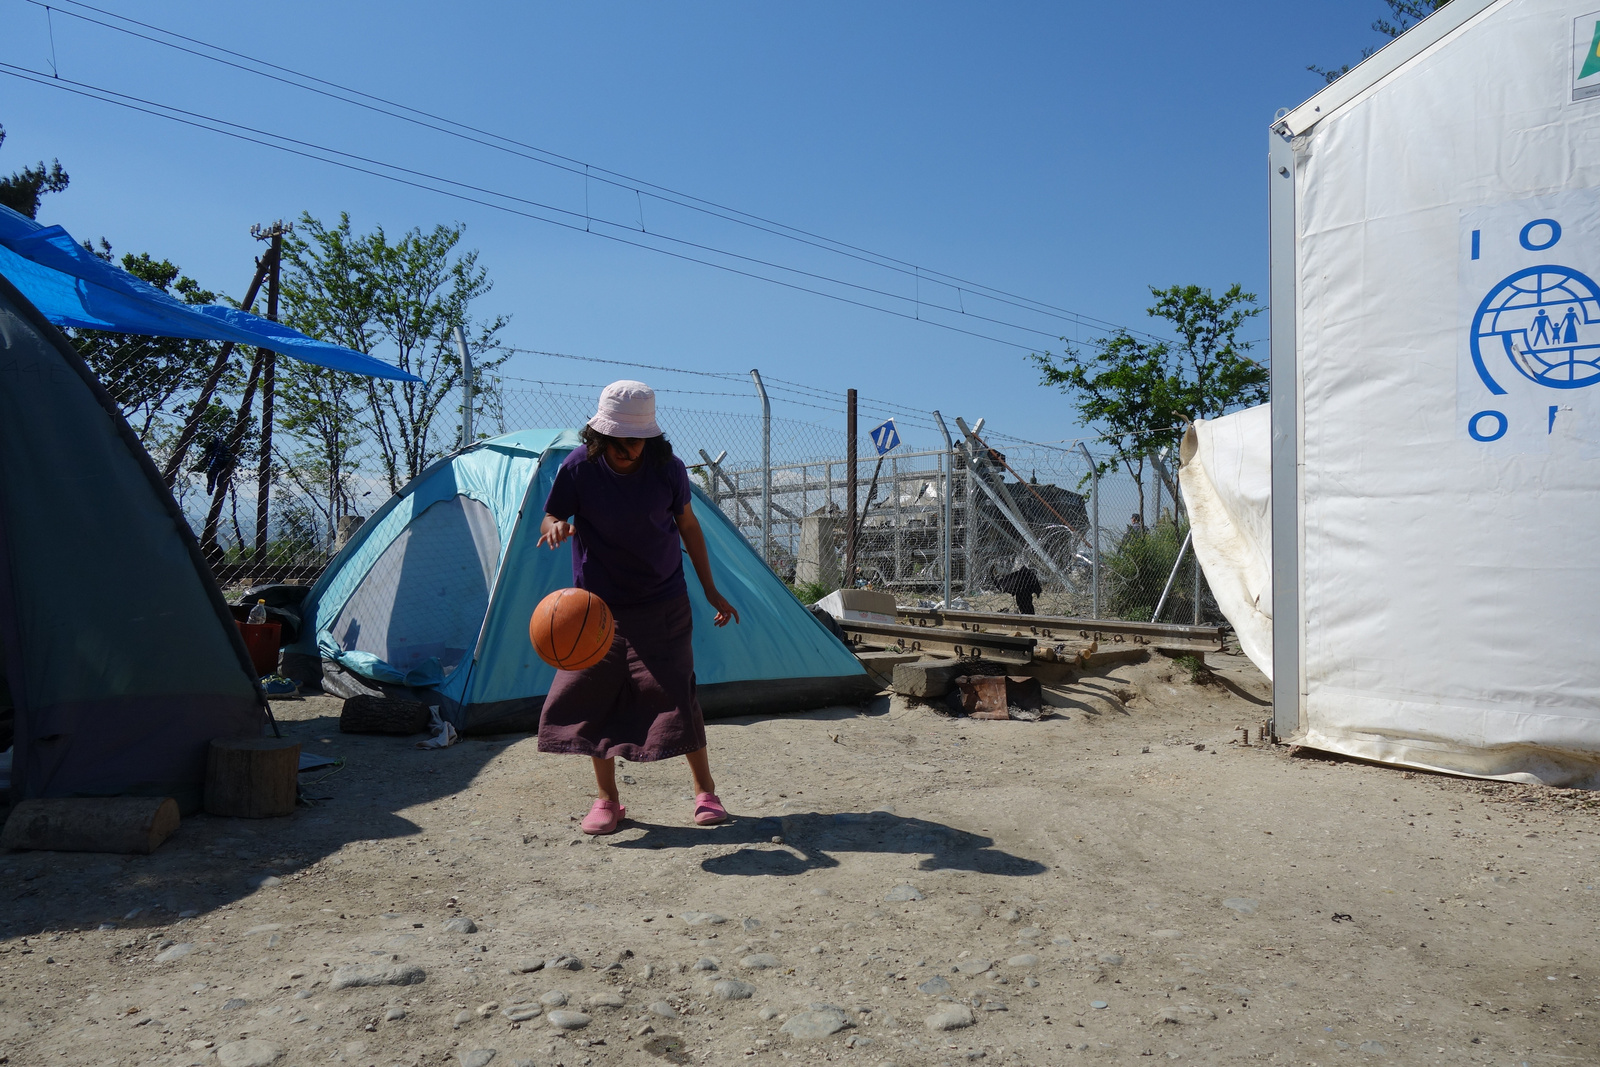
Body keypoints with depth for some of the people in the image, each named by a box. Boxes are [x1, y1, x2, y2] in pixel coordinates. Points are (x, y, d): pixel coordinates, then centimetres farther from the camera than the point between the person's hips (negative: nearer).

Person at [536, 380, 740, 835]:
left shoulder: (668, 468, -11)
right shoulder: (578, 468, -13)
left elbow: (688, 527, 4)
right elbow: (549, 521, -3)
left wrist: (711, 590, 6)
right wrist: (556, 527, -29)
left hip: (662, 606, -1)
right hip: (597, 608, 1)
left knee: (677, 696, -3)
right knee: (590, 700, 1)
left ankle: (706, 792, 14)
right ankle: (607, 800, 19)